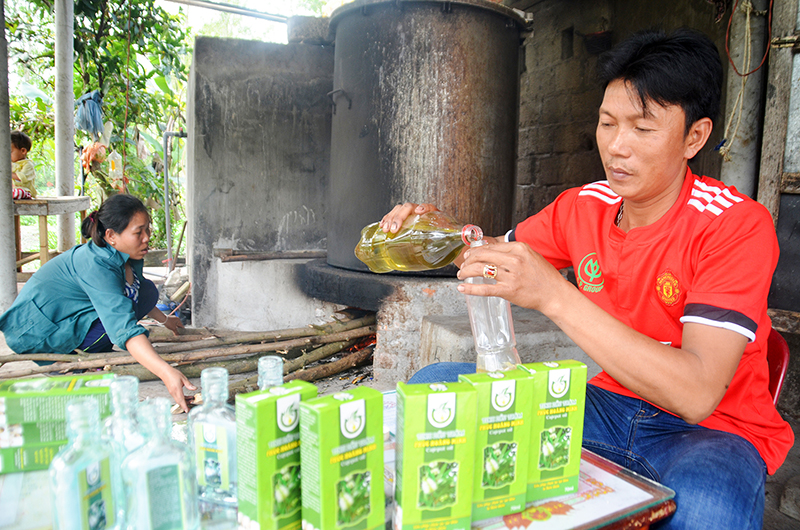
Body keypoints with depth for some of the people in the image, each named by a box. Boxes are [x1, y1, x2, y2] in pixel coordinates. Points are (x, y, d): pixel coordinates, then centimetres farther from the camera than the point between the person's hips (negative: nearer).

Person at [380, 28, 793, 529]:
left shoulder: (737, 225, -18)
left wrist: (555, 295, -36)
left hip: (715, 430, -4)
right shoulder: (583, 206, -2)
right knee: (434, 385, -7)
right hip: (609, 405, 5)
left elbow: (697, 394, -29)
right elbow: (498, 253, 14)